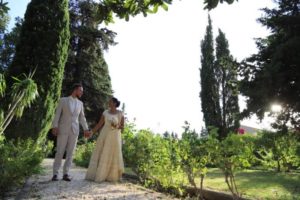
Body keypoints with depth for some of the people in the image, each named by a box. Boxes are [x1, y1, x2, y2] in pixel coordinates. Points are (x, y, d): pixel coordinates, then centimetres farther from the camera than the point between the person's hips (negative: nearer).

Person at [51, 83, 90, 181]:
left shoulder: (80, 103, 12)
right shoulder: (63, 100, 2)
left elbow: (82, 118, 13)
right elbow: (57, 114, -3)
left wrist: (86, 129, 3)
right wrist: (54, 127, -15)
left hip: (74, 131, 3)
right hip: (63, 130, -3)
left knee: (70, 153, 1)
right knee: (59, 152, -1)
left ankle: (65, 174, 7)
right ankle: (55, 174, 8)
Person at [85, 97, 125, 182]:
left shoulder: (120, 113, -2)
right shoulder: (105, 112, 7)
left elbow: (122, 127, 0)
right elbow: (99, 124, 6)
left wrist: (117, 126, -19)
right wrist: (91, 132, -3)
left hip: (114, 137, -3)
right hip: (104, 135, 3)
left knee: (112, 156, 0)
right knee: (100, 155, 2)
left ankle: (111, 176, 12)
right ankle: (97, 175, 9)